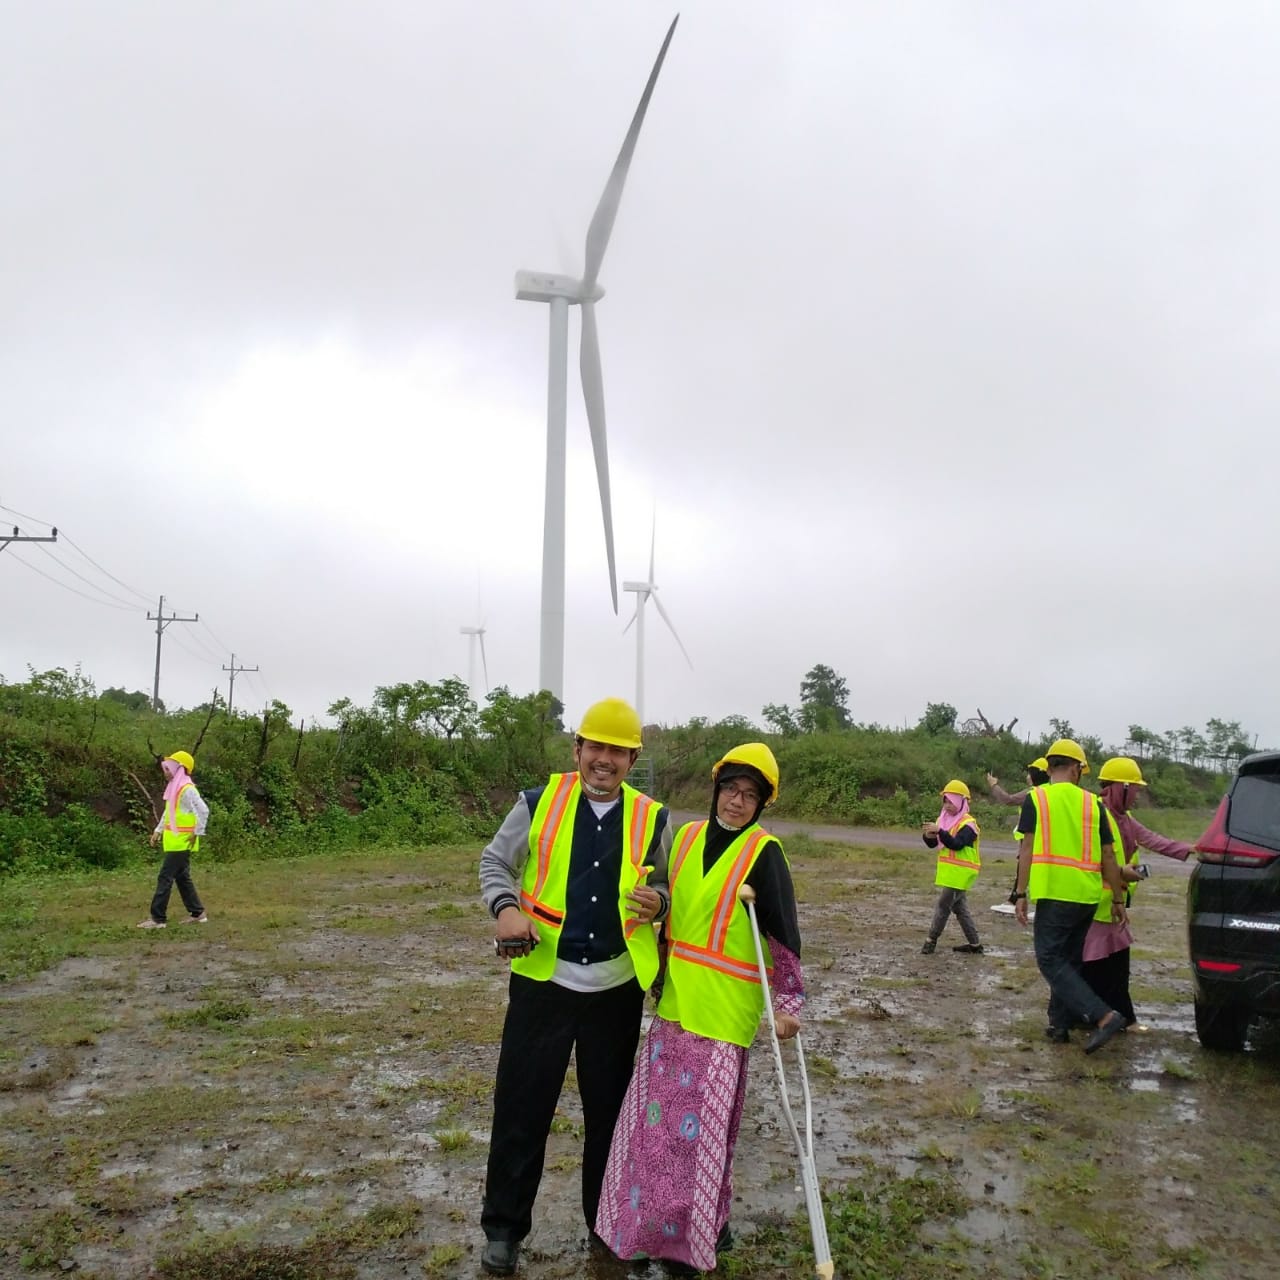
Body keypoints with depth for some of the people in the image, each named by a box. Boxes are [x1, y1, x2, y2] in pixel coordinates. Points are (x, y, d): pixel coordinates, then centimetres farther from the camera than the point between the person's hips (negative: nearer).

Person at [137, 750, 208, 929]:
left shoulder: (187, 789, -17)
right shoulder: (174, 788, 14)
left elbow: (203, 810, -24)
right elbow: (168, 813, 24)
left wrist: (197, 832, -21)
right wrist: (158, 830, 18)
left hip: (181, 842, -10)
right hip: (174, 841, 10)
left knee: (165, 878, -7)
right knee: (182, 877, 14)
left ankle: (157, 918, -3)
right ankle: (197, 913, 20)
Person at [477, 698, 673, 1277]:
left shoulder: (651, 819, 1)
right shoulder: (538, 804, -4)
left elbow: (666, 888, 10)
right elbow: (494, 862, 4)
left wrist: (657, 903, -13)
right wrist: (506, 907, -15)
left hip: (617, 987, 2)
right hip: (543, 980, -1)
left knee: (609, 1108, 16)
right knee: (521, 1105, 6)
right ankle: (504, 1227, 24)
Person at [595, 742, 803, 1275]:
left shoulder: (763, 853, -11)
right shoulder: (687, 836, 6)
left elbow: (784, 932, -11)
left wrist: (787, 1003, -14)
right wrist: (658, 975, 20)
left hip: (721, 1008, -6)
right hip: (674, 1001, 6)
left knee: (702, 1121, 1)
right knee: (663, 1115, 13)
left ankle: (700, 1234, 18)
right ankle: (656, 1224, 29)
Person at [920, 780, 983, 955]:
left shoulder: (968, 823, -14)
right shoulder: (943, 819, 9)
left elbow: (956, 844, -27)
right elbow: (933, 844, 7)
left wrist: (939, 831, -37)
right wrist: (929, 836, -15)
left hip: (961, 873, -8)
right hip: (950, 872, 8)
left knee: (943, 905, -4)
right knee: (960, 908, 13)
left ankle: (931, 940, 5)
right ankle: (974, 944, 21)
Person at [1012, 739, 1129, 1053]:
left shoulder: (1036, 798, -1)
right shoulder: (1093, 803, 8)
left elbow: (1027, 849, -7)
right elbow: (1108, 856, 9)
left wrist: (1021, 894, -3)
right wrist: (1118, 900, 16)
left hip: (1054, 894, -5)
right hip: (1087, 897, 5)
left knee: (1051, 960, -3)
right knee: (1069, 960, 17)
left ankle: (1103, 1015, -14)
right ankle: (1060, 1023, 20)